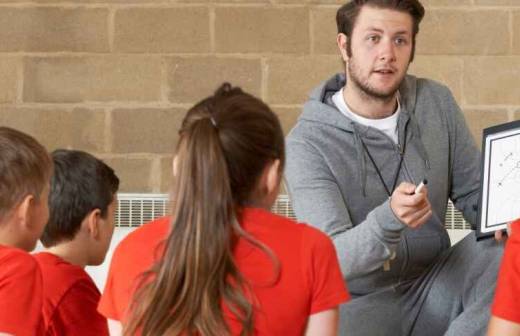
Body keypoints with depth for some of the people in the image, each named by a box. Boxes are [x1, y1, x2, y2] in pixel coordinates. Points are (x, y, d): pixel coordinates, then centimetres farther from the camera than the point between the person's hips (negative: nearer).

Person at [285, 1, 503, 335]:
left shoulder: (437, 103, 2)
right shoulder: (307, 143, -14)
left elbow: (475, 192, 11)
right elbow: (332, 258, -22)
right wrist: (389, 219, -43)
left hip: (433, 290, 4)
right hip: (360, 303, -4)